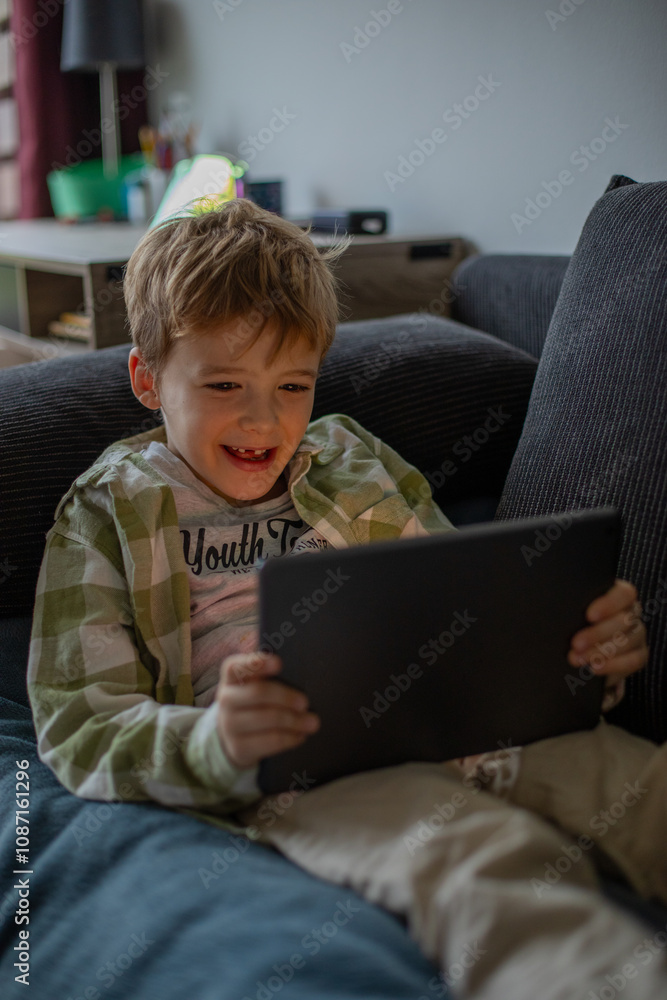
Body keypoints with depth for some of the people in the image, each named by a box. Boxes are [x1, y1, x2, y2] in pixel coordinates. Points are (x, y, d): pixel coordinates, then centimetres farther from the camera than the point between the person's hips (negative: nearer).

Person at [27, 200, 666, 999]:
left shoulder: (357, 462, 25)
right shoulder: (108, 514, 13)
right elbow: (77, 728, 4)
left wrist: (590, 651, -2)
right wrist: (213, 744, -19)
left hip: (466, 723, 5)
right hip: (301, 772, -4)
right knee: (488, 864, -37)